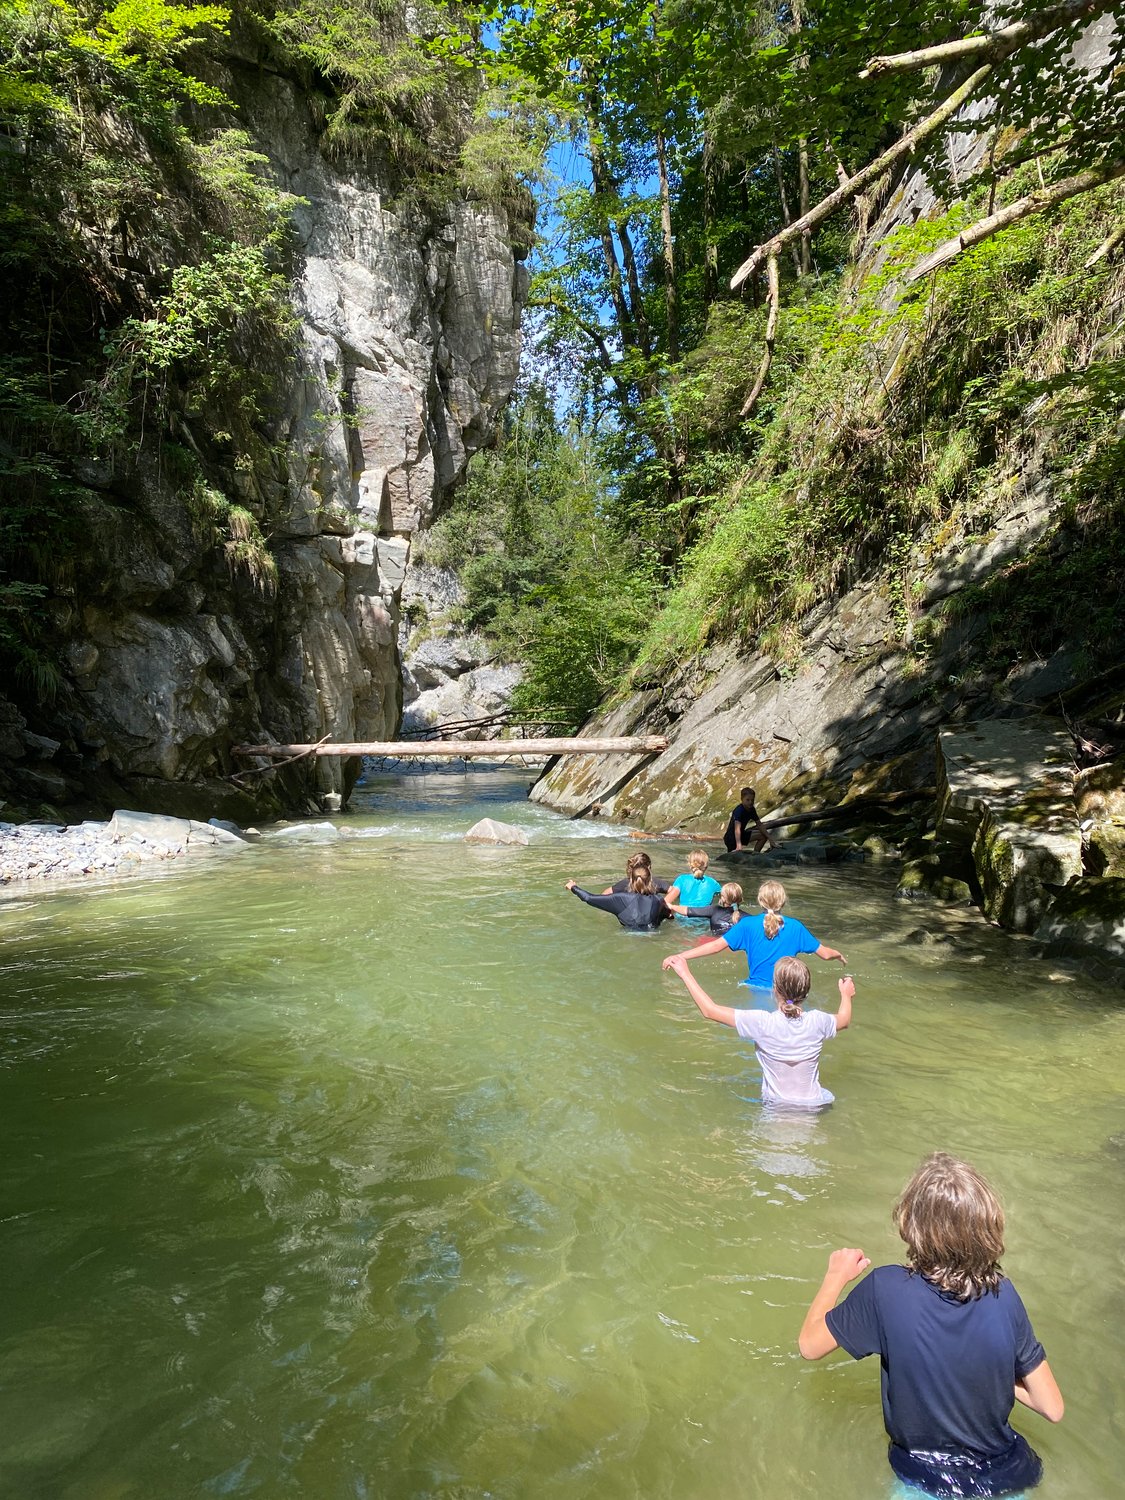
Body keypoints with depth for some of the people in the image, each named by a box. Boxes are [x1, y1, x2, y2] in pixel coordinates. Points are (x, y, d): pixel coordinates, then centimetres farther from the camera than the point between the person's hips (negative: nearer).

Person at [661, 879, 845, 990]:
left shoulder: (748, 925, -1)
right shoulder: (795, 927, 3)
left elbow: (716, 946, -7)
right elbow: (825, 953, 10)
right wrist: (839, 955, 33)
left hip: (755, 990, -1)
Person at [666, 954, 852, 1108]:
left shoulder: (762, 1023, -22)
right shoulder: (817, 1021, -14)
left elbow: (710, 1010, -15)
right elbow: (844, 1019, 12)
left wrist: (685, 973, -7)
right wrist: (846, 995, 33)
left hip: (776, 1106, -2)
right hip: (814, 1106, 2)